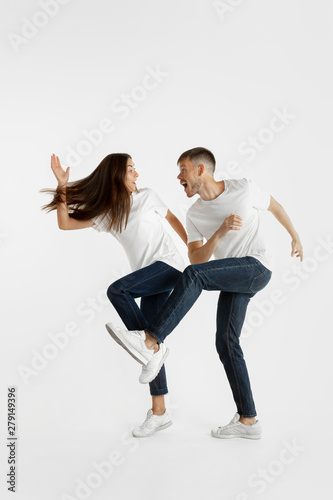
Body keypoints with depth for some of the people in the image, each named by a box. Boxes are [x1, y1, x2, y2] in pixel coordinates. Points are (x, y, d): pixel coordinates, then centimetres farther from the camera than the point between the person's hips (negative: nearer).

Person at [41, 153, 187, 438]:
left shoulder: (147, 196, 3)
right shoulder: (106, 213, 9)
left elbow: (171, 217, 17)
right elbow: (65, 223, 2)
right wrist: (62, 186, -6)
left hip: (170, 264, -5)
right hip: (149, 278, 5)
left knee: (117, 290, -27)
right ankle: (159, 413, 9)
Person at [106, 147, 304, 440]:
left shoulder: (244, 188, -4)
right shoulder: (195, 215, 7)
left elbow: (275, 206, 15)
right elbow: (196, 258, -3)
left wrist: (295, 237, 25)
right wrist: (220, 233, -19)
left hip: (257, 267, -6)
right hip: (233, 278, 6)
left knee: (194, 275, -27)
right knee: (226, 341, -2)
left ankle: (151, 342, -34)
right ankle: (248, 420, 5)